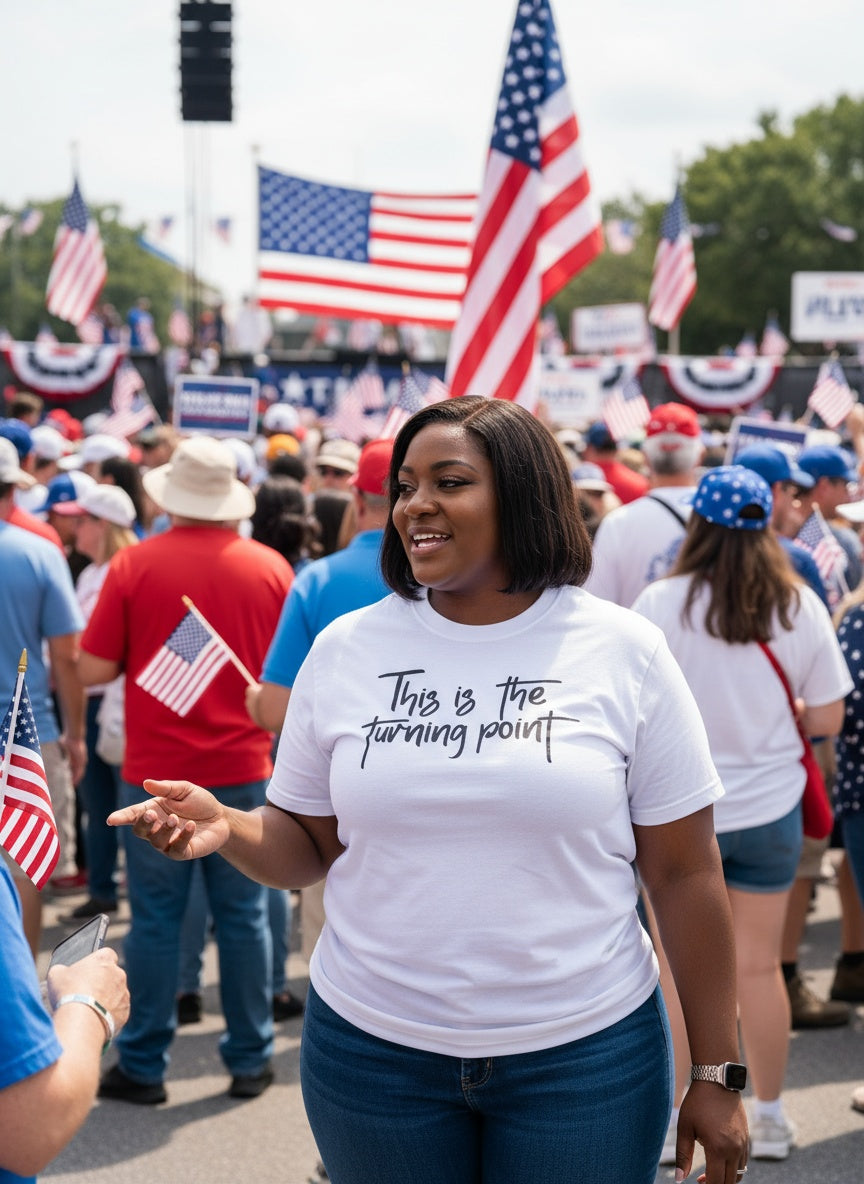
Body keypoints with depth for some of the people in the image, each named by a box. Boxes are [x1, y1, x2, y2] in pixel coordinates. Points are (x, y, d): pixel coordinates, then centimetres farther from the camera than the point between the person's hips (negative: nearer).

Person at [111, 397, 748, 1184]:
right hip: (371, 1047, 2)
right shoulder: (345, 648, 1)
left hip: (582, 1055, -2)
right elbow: (309, 848, 6)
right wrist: (226, 828, -15)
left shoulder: (625, 653, -5)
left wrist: (717, 1073, -1)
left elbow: (686, 874, -2)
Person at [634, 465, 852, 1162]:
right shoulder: (800, 605, -6)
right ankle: (771, 1118, 25)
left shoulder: (662, 603, -13)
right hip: (770, 810, 2)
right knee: (759, 967, 13)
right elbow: (826, 719, -2)